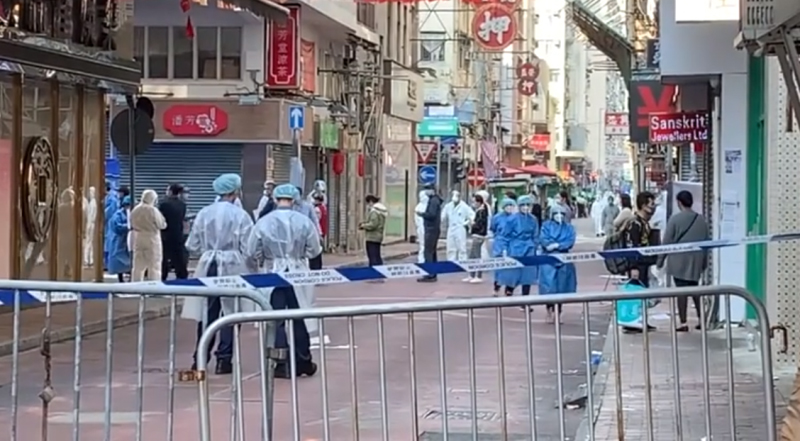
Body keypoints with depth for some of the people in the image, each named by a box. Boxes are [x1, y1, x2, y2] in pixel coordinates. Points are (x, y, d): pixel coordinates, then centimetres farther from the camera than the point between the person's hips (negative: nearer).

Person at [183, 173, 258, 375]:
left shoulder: (204, 214, 1)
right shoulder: (240, 215, -9)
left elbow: (192, 245, 5)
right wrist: (253, 269, 6)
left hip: (208, 266, 3)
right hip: (233, 267, -3)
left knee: (208, 312, 11)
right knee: (230, 313, 5)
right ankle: (224, 359, 5)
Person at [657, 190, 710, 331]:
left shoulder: (675, 219, -9)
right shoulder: (701, 219, 5)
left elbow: (667, 241, -8)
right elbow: (707, 241, 10)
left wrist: (660, 260, 1)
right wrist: (704, 262, 20)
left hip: (679, 260, -4)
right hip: (696, 261, 4)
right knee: (694, 288, 17)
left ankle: (683, 323, -1)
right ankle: (701, 319, 15)